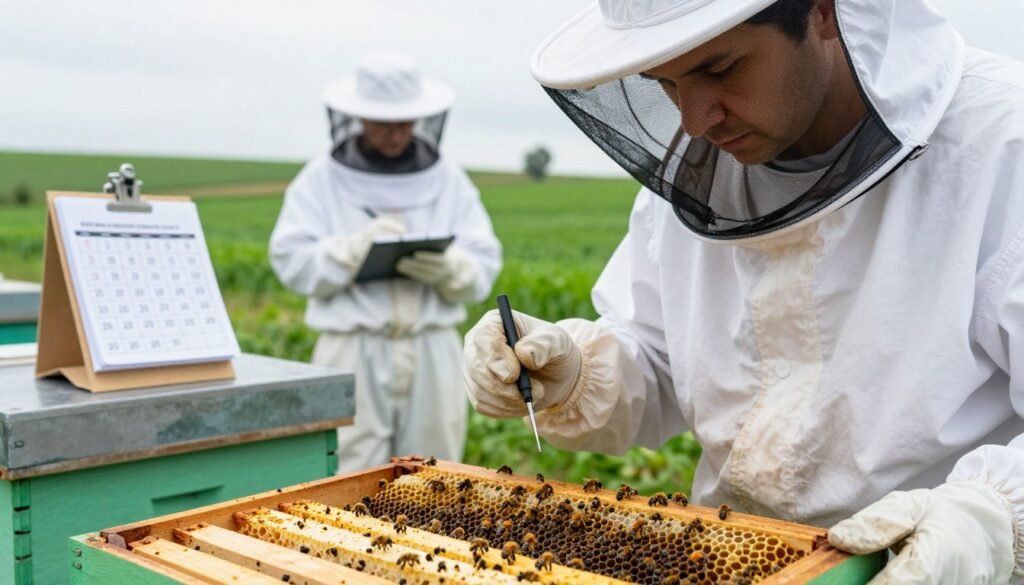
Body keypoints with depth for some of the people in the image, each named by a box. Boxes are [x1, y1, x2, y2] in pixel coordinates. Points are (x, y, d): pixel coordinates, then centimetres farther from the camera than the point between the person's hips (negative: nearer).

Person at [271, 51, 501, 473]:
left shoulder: (448, 180, 11)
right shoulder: (321, 179, 6)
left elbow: (484, 267, 4)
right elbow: (292, 262, -4)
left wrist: (447, 269, -17)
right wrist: (358, 247, -18)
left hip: (433, 354, 2)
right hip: (354, 354, -2)